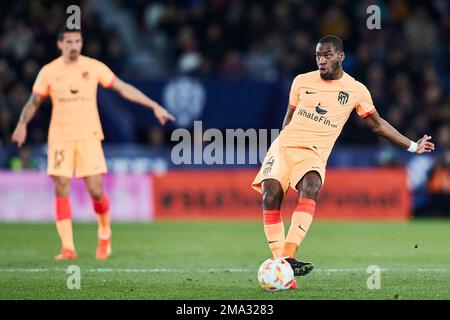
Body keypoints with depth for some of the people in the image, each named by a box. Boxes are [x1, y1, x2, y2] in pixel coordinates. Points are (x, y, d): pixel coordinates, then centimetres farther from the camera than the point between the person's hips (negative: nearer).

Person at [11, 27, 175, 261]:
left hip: (89, 137, 0)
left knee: (96, 191, -6)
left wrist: (154, 106, 4)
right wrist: (22, 123, -9)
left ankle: (105, 235, 21)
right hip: (60, 138, 0)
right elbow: (34, 102, 9)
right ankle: (67, 247, -5)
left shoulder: (94, 67, 2)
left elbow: (123, 88, 7)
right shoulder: (48, 72, 1)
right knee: (61, 191, -8)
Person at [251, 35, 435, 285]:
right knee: (270, 194, -24)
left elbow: (378, 125, 19)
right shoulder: (302, 81, 12)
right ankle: (279, 261, -21)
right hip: (284, 145, 2)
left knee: (310, 188, -34)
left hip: (314, 154, -2)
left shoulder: (356, 91, 7)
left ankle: (288, 257, -44)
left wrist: (412, 146, 20)